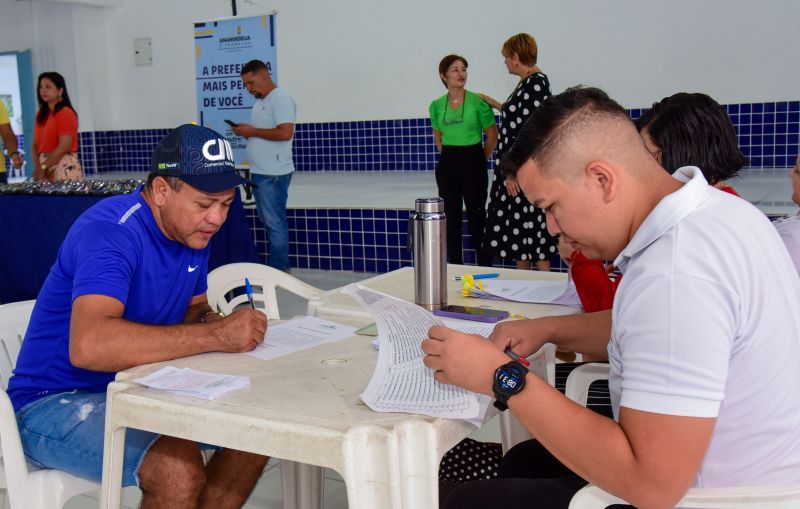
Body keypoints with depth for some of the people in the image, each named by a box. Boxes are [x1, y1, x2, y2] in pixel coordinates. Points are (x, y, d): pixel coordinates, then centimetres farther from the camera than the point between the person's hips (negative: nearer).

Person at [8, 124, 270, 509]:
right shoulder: (111, 231, -25)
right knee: (179, 469, -31)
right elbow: (88, 346, -40)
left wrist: (211, 320, -10)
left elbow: (193, 310, 15)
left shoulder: (193, 229, 2)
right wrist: (215, 336, -37)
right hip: (58, 402, -8)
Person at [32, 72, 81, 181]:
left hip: (64, 167, -7)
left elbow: (64, 146, -14)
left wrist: (43, 167, -13)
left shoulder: (65, 113, -7)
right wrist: (37, 168, -3)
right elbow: (36, 144, 12)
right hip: (45, 169, 7)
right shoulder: (41, 114, 15)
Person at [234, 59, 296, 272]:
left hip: (273, 174, -10)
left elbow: (285, 133, -23)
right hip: (260, 172, 10)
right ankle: (274, 266, 20)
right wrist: (246, 132, 3)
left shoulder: (280, 99, -12)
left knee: (275, 222, -5)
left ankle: (280, 269, 2)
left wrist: (252, 131, -15)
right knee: (268, 221, 13)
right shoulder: (261, 102, 18)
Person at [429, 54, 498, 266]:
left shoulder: (478, 101, -5)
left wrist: (480, 160, 5)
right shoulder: (436, 105, 5)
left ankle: (485, 267, 7)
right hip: (447, 165, 4)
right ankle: (454, 264, 18)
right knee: (451, 216, 8)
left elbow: (492, 136, 3)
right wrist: (448, 154, 11)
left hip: (473, 163, -3)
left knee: (476, 215, -1)